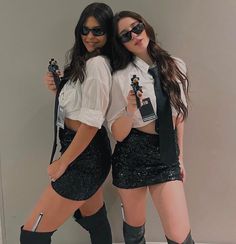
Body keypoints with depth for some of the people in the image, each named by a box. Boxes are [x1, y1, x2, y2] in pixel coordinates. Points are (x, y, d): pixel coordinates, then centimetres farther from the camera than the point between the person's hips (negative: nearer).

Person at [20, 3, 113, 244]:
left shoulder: (97, 63, -18)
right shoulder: (85, 61, 12)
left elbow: (91, 122, -21)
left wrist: (62, 163, -14)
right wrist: (59, 88, 0)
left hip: (85, 156, -10)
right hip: (88, 154, 10)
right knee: (94, 222, 24)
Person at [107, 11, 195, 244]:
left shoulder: (176, 67, 3)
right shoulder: (121, 77, -8)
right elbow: (118, 134, -7)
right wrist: (130, 109, -26)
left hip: (166, 154, 2)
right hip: (132, 155, -1)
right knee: (134, 225, 16)